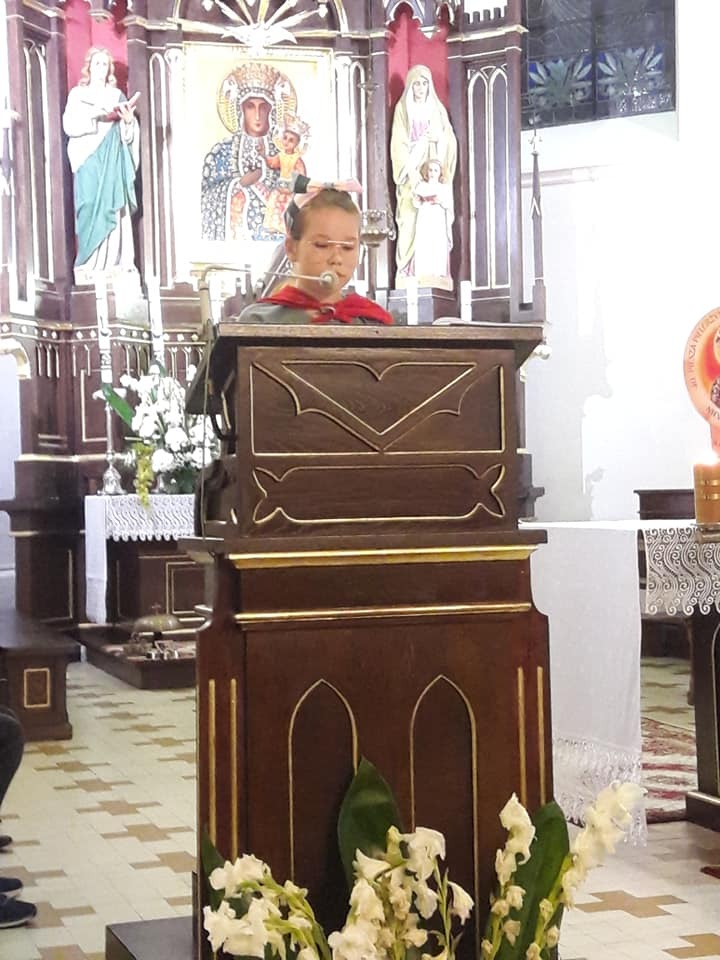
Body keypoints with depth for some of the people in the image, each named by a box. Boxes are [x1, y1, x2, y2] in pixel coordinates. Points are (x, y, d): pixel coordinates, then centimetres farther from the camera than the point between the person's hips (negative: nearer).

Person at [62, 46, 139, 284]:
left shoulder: (117, 95, 18)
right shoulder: (78, 94, 9)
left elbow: (129, 132, 15)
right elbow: (69, 125, -5)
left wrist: (128, 120, -7)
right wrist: (93, 115, -18)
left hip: (114, 159, 3)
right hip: (89, 157, -3)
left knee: (114, 207, -5)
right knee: (91, 208, -11)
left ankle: (114, 264, -5)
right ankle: (90, 267, -13)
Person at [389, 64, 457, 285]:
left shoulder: (438, 109, 15)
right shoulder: (403, 108, 7)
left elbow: (449, 141, 10)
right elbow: (399, 143, -2)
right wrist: (410, 171, -14)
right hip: (412, 171, -3)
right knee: (411, 220, -11)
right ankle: (408, 273, -13)